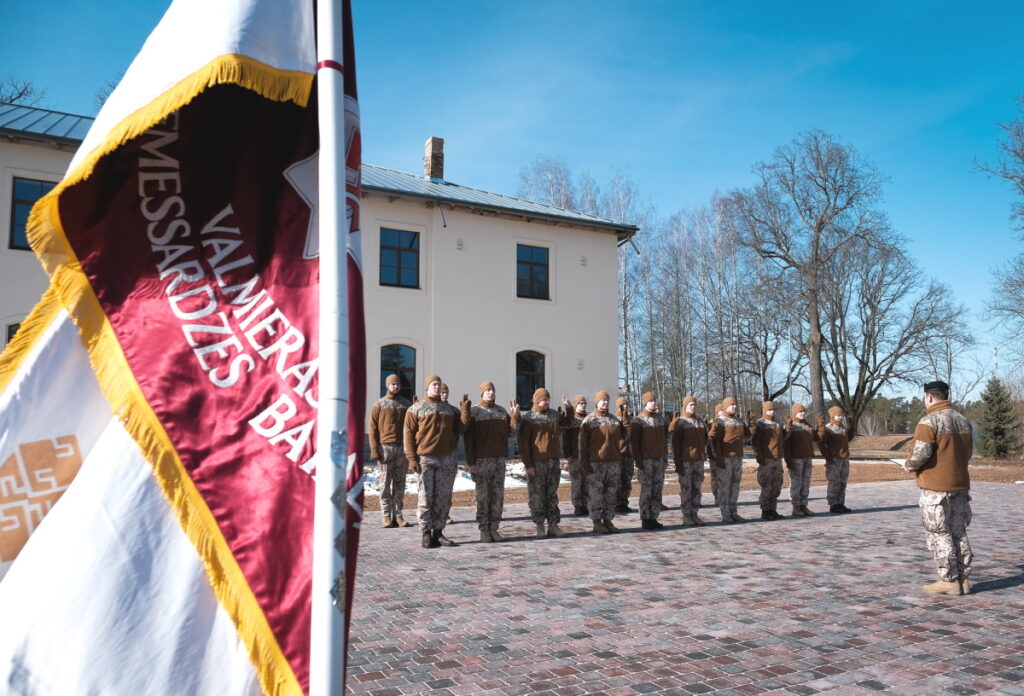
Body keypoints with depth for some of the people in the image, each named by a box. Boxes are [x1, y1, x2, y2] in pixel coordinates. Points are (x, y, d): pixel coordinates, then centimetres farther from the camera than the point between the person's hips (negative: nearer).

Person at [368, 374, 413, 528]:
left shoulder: (406, 404, 13)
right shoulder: (379, 404, 4)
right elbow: (373, 429, 0)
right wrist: (374, 449, -9)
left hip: (403, 448, 3)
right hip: (385, 447, -3)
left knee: (400, 483, 4)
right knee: (385, 483, 0)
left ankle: (398, 514, 8)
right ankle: (386, 516, 4)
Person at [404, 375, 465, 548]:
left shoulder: (450, 409, 17)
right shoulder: (416, 409, 4)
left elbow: (460, 428, 13)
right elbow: (409, 434, -1)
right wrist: (412, 457, -9)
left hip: (447, 459, 4)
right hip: (425, 459, -4)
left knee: (443, 499, 6)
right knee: (426, 498, -2)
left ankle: (438, 532, 15)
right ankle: (426, 534, 5)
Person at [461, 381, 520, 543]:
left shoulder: (502, 411, 13)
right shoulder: (473, 411, -1)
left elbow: (512, 431, 9)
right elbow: (468, 438, -5)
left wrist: (515, 415, -5)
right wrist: (470, 462, -11)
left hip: (500, 459, 4)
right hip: (481, 460, -4)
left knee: (498, 495, 5)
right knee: (483, 496, 0)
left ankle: (494, 528, 13)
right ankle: (483, 529, 8)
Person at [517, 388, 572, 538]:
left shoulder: (554, 414, 9)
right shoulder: (528, 418, -6)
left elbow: (567, 422, 31)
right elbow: (523, 443, -8)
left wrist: (568, 408, 13)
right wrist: (528, 464, -13)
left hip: (554, 461, 5)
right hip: (536, 463, -5)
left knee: (552, 494, 9)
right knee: (537, 495, 1)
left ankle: (553, 525, 15)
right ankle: (539, 526, 10)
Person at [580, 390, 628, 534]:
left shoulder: (614, 420, 13)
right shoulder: (589, 420, -2)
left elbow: (621, 438, 16)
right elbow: (583, 443, -6)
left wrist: (621, 452, 4)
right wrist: (584, 463, -10)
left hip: (613, 462, 5)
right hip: (595, 463, -5)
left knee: (611, 494, 9)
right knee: (595, 494, -2)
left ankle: (608, 520, 18)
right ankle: (597, 523, 5)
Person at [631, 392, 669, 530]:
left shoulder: (660, 418, 11)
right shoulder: (638, 420, -6)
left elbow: (665, 437, 17)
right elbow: (633, 441, -8)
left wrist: (665, 456, 12)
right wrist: (638, 461, -13)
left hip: (659, 459, 5)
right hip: (646, 460, -5)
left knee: (657, 490, 6)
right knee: (646, 491, -2)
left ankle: (654, 518, 13)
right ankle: (645, 519, 4)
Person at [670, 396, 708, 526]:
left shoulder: (700, 421, 11)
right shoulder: (680, 422, -4)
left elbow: (706, 437, 20)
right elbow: (675, 443, -7)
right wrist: (677, 462, -11)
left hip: (699, 460, 5)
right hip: (685, 461, -5)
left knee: (697, 488, 8)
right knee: (685, 489, -1)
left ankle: (694, 514, 16)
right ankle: (686, 516, 5)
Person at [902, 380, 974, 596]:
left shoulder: (929, 421, -15)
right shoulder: (963, 421, 10)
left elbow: (921, 453, -22)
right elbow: (968, 453, 16)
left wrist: (909, 465, -3)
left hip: (936, 487, -7)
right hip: (960, 485, 8)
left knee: (939, 534, 0)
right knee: (959, 532, 14)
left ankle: (949, 581, 3)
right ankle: (963, 579, 18)